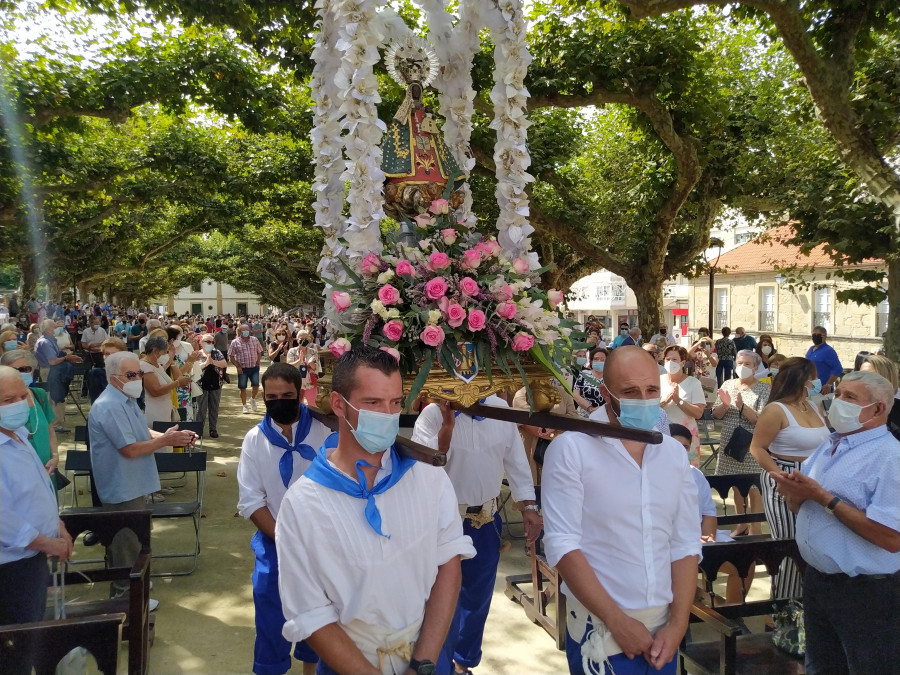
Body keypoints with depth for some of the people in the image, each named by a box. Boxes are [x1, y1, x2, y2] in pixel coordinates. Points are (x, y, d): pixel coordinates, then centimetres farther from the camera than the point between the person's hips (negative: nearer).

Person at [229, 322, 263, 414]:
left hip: (254, 367, 2)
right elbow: (231, 356, -1)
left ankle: (253, 399, 24)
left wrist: (257, 362, -1)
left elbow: (259, 352, 12)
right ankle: (244, 405, 19)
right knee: (243, 388, 4)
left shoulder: (255, 340, 3)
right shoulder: (235, 342, -4)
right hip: (242, 369, -1)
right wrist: (238, 366, -9)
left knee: (256, 385, -5)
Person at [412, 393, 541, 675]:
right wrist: (447, 425, -30)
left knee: (477, 597, 19)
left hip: (487, 521, 4)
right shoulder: (432, 414, -13)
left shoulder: (500, 409, -2)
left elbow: (516, 460, 4)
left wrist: (529, 506, 0)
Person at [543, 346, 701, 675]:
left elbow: (686, 543, 5)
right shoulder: (571, 448, -13)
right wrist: (617, 621, -15)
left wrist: (678, 623, -3)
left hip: (663, 626, 5)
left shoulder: (675, 453, 3)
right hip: (600, 628, -5)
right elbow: (562, 544, -16)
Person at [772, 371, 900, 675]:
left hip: (867, 592, -8)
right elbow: (800, 507, 14)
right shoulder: (828, 446, 8)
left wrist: (823, 497, -25)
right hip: (816, 579, 8)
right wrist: (793, 491, -10)